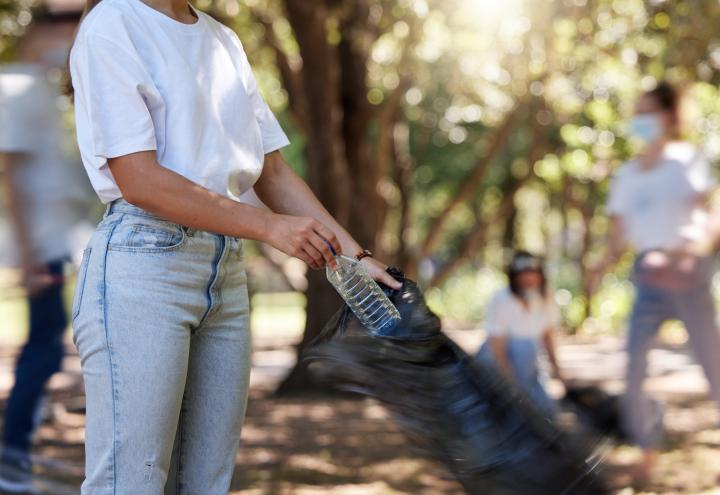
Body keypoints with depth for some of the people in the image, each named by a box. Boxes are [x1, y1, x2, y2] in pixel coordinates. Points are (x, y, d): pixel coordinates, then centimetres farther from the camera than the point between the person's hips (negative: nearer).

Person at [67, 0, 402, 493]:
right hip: (143, 262, -7)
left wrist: (355, 257, 5)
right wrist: (270, 227, -16)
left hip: (227, 272, 7)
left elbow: (273, 174, 16)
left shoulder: (224, 41, 17)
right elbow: (138, 180, -14)